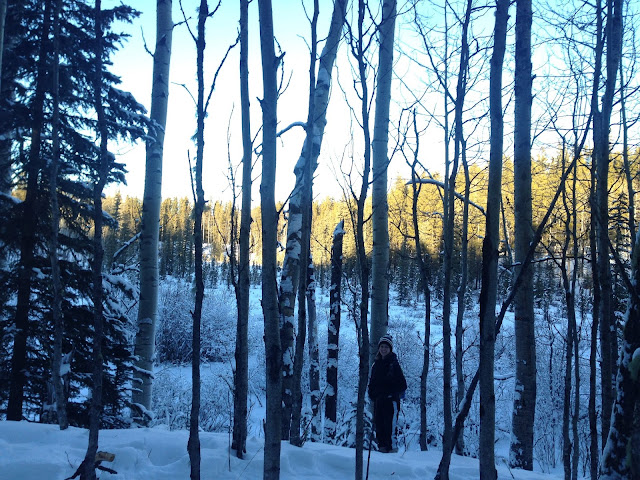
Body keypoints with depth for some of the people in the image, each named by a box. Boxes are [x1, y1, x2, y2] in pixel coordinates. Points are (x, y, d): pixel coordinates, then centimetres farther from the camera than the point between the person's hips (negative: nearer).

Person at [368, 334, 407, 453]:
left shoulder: (393, 363, -2)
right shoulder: (376, 364, 15)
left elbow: (402, 384, -3)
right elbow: (372, 381, 22)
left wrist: (393, 393, -11)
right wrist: (372, 393, 7)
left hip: (390, 399, -6)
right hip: (378, 400, 6)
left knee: (389, 424, -11)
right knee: (379, 423, 5)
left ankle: (392, 446, -8)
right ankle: (381, 446, 11)